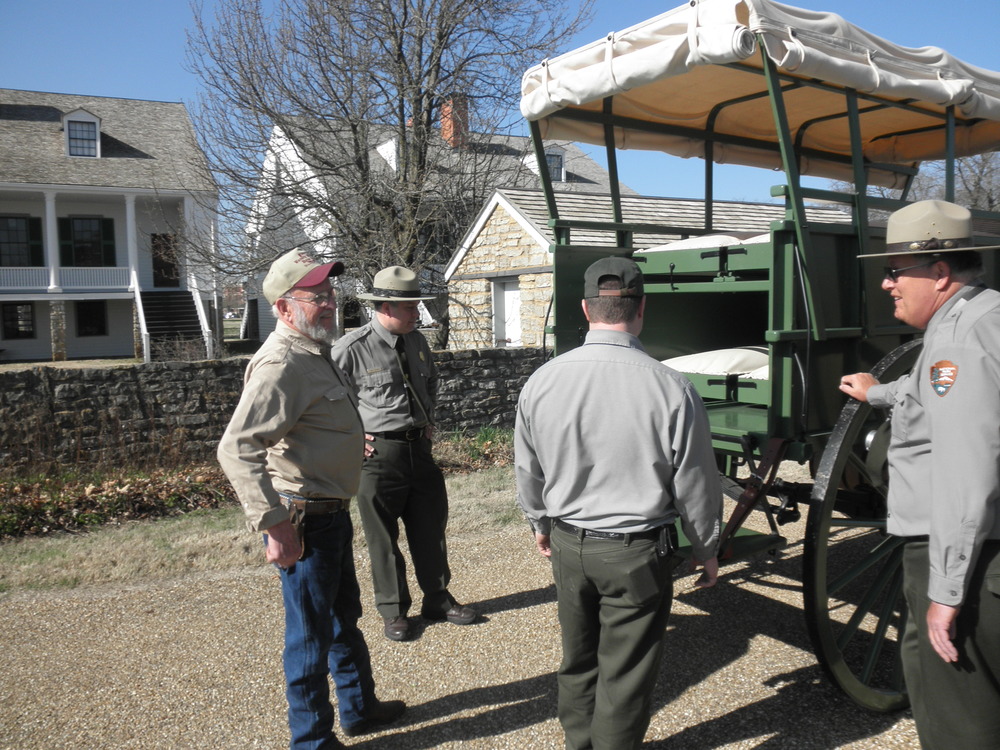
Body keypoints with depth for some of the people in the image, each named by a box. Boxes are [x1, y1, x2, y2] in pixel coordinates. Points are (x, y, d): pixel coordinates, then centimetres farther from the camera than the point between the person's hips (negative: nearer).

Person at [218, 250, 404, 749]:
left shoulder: (314, 354, 10)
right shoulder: (281, 364, -23)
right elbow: (236, 449, -33)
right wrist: (274, 523, -35)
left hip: (331, 512, 11)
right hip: (304, 520, -10)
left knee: (345, 617, 24)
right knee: (311, 632, 5)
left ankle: (360, 707, 43)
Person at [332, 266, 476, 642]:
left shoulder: (417, 341, 5)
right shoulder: (352, 348, -15)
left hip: (419, 448, 6)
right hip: (378, 453, -6)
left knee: (431, 527, 15)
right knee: (383, 538, 6)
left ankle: (437, 598, 32)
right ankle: (393, 611, 23)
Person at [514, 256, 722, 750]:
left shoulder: (541, 381, -7)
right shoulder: (671, 388, -18)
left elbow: (527, 470, 6)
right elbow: (695, 486, -8)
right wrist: (707, 551, 9)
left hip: (568, 545, 4)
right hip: (637, 551, -4)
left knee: (577, 661, 23)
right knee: (624, 676, 11)